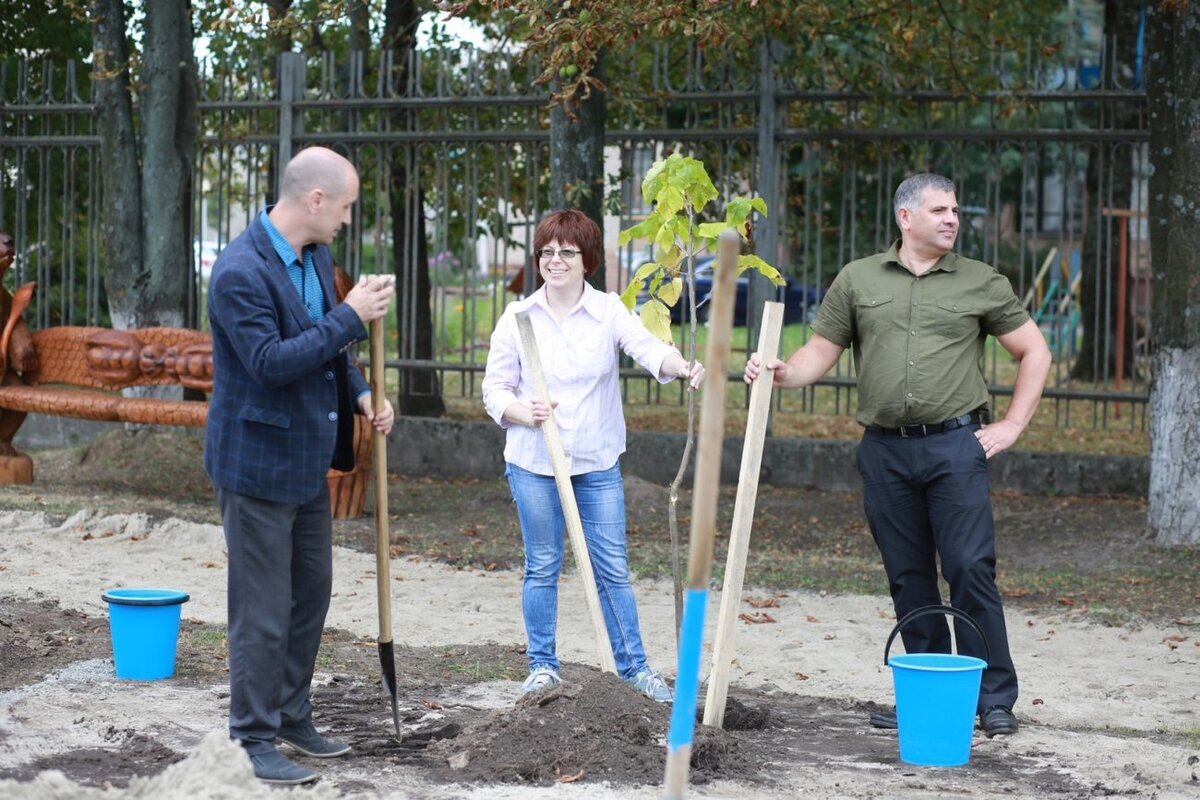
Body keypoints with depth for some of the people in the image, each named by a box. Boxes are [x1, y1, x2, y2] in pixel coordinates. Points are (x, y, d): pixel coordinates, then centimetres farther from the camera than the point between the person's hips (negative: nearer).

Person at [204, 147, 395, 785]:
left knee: (311, 594, 17)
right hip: (257, 463, -9)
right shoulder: (241, 271, -22)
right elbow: (271, 361, -28)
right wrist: (351, 317, -25)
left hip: (308, 460, 9)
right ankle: (254, 738, 9)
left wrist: (359, 393, 4)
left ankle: (292, 716, 31)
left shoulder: (316, 256, 7)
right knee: (263, 609, -1)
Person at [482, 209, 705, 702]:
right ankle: (543, 666, 18)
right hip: (533, 462, 0)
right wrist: (524, 413, -19)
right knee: (542, 566, 7)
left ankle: (633, 667, 10)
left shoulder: (609, 312, -2)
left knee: (612, 568, 2)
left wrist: (684, 368, -42)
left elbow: (648, 348, -21)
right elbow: (494, 388, 3)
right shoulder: (517, 318, 0)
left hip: (597, 462, 0)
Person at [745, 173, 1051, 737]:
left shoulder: (981, 283, 6)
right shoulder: (857, 279, 9)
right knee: (908, 579, 7)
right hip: (884, 451, 2)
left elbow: (1034, 352, 11)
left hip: (955, 446, -2)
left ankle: (995, 699, -2)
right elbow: (820, 353, 9)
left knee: (970, 571, -8)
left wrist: (1011, 426, 3)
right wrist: (780, 372, -12)